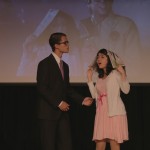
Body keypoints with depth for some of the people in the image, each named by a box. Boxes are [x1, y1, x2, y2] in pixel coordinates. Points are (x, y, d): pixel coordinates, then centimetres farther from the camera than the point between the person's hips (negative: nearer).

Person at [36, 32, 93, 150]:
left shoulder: (65, 66, 14)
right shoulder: (45, 64, -9)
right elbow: (42, 88, -16)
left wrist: (82, 100, 6)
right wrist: (59, 103, -18)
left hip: (62, 112, 7)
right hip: (48, 112, -7)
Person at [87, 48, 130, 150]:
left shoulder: (115, 73, 1)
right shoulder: (100, 77, 20)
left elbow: (126, 90, -8)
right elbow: (95, 95, 12)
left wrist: (123, 74, -21)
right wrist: (90, 78, 12)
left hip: (114, 112, -6)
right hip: (101, 112, 6)